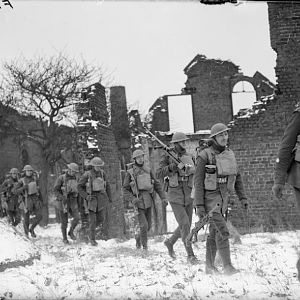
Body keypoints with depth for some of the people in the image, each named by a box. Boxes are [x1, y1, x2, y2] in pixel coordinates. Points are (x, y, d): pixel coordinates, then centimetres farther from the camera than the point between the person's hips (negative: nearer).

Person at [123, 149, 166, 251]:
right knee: (144, 225, -12)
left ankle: (138, 236, 38)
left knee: (148, 226, 9)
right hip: (138, 202, -4)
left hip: (148, 201, 4)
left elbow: (156, 184, 10)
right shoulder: (130, 173, -3)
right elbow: (125, 190, -2)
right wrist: (132, 199, -19)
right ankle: (145, 246, 4)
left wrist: (163, 197, -1)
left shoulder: (148, 170, 8)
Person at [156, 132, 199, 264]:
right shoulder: (168, 157, -4)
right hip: (175, 197, -5)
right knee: (185, 225, -13)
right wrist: (174, 166, -22)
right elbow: (159, 174, -13)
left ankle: (170, 242, 37)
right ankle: (190, 255, -5)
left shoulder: (189, 157, 8)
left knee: (185, 226, 11)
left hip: (188, 197, 5)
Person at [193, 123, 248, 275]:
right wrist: (199, 205, -19)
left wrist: (243, 197, 4)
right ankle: (228, 266, -16)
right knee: (222, 231, -17)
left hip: (222, 198, 7)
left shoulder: (229, 154, 6)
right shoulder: (205, 155, -14)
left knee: (214, 232, 11)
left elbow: (237, 177, 12)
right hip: (208, 198, -7)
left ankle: (209, 266, 21)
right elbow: (198, 181, -15)